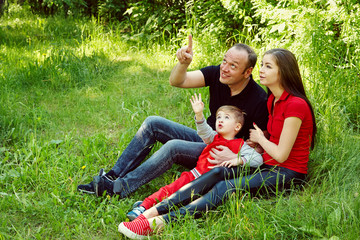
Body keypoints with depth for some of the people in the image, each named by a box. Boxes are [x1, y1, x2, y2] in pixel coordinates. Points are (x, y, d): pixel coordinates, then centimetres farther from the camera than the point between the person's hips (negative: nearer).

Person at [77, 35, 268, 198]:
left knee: (173, 147, -30)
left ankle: (119, 188, -27)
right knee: (152, 123, -8)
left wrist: (235, 158, -32)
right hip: (204, 139, 7)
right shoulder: (217, 74, -7)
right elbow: (176, 81, -15)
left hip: (222, 155, -7)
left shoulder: (259, 100, -22)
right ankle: (113, 175, -10)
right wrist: (183, 63, -35)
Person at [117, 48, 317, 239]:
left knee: (226, 187, -27)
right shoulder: (273, 100, 11)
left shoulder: (296, 105, -18)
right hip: (267, 164, 8)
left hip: (288, 173, -8)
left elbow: (281, 155, -18)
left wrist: (260, 138, -1)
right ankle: (155, 211, -28)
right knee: (218, 173, -16)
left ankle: (160, 223, -37)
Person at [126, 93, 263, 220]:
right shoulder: (214, 138, 19)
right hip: (197, 173, 3)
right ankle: (145, 205, -18)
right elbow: (204, 131, -3)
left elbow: (258, 159, 0)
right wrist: (199, 114, -21)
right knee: (170, 189, -15)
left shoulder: (240, 146, 9)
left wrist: (238, 160, -16)